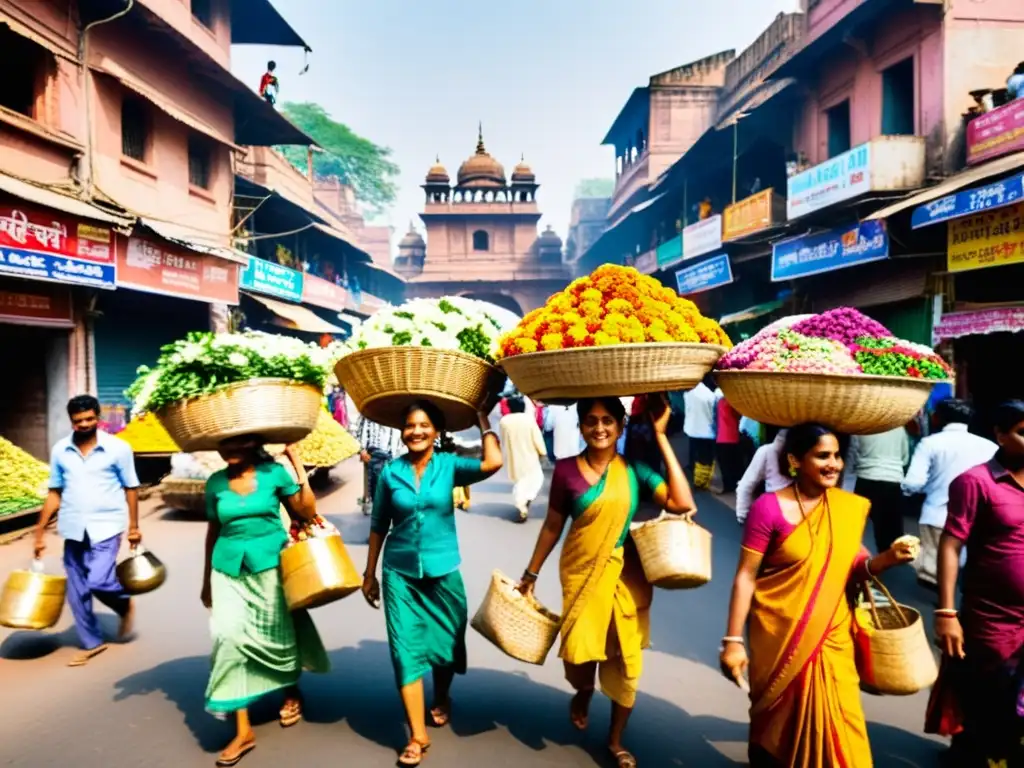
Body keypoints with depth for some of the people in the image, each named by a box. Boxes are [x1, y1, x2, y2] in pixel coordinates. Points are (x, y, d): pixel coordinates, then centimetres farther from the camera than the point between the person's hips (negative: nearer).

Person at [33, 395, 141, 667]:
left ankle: (125, 605, 16)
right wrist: (40, 531, 7)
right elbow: (55, 493, 9)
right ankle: (91, 643, 26)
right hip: (73, 529, 4)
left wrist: (134, 526, -2)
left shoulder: (118, 448, -7)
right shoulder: (60, 450, 2)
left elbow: (130, 488, -1)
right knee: (77, 591, 9)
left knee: (98, 581, -17)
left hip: (106, 526, -4)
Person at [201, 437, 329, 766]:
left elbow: (307, 512, -8)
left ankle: (292, 693, 41)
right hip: (230, 571, 2)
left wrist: (299, 467, -14)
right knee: (230, 638, -5)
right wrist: (207, 580, 14)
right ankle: (243, 731, 5)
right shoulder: (215, 482, 2)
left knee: (279, 634, 12)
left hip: (270, 566, -2)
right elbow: (213, 531, 10)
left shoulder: (274, 472, -6)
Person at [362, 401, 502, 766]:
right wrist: (370, 574, 7)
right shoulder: (390, 472, -4)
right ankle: (417, 735, 11)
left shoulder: (449, 466, -6)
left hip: (443, 571, 0)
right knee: (406, 650, -2)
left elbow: (493, 463, -25)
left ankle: (441, 699, 46)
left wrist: (482, 418, -14)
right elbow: (378, 526, 4)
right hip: (400, 574, 0)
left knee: (445, 642, 16)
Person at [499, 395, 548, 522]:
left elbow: (503, 440, 4)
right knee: (536, 478, 19)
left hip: (513, 458, 2)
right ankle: (528, 498, -1)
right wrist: (542, 452, 6)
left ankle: (522, 509, 11)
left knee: (518, 483, 14)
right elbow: (537, 439, -10)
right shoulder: (529, 420, -13)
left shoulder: (504, 421, -7)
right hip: (529, 456, -2)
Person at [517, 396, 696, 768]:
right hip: (582, 573, -1)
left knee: (627, 661, 9)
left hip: (625, 575, 1)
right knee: (580, 652, 2)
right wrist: (531, 573, 8)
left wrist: (661, 436, -18)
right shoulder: (567, 469, -7)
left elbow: (682, 503, -19)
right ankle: (583, 694, 42)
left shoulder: (634, 469, -6)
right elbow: (553, 526, 3)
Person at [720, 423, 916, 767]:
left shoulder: (851, 507, 0)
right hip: (780, 636, -3)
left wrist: (888, 558, -12)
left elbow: (849, 569, 7)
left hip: (831, 635, 3)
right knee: (776, 719, 13)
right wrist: (733, 640, -14)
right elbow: (745, 576, -13)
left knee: (837, 722, 4)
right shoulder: (769, 508, -14)